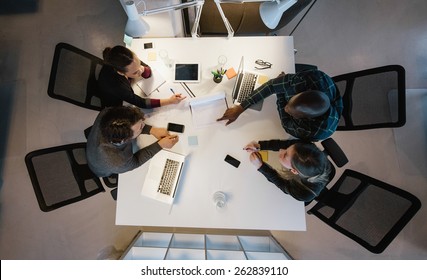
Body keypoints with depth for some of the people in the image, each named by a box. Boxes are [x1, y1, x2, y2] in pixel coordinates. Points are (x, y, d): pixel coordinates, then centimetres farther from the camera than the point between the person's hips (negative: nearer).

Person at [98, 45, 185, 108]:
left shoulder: (130, 61, -26)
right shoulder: (114, 84, -41)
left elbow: (148, 72, -11)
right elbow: (141, 103, -32)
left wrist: (142, 69, -34)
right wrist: (170, 101, -35)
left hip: (126, 96, 5)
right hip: (116, 107, -5)